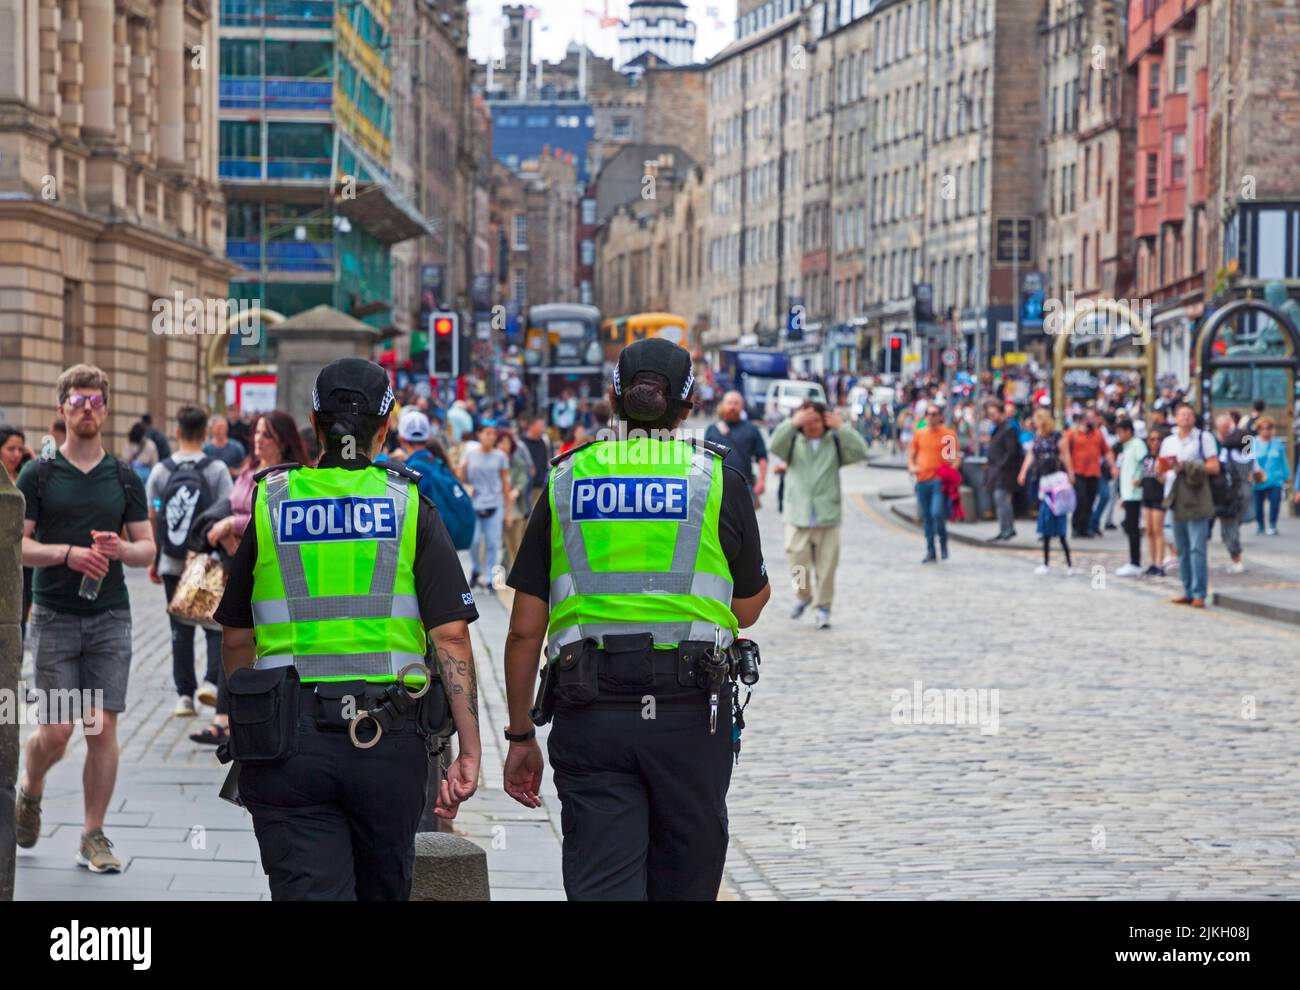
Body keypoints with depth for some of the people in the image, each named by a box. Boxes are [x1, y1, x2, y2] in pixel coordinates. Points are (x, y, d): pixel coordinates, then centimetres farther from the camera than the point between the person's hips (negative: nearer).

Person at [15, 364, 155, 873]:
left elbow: (147, 548, 11)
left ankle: (94, 837, 7)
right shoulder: (39, 474, 2)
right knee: (56, 729, -6)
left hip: (110, 618, 2)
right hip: (54, 616, -2)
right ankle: (29, 792, 26)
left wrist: (120, 549, -11)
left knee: (102, 727, -3)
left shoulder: (125, 478, 9)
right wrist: (68, 553, -17)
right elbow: (16, 544, -2)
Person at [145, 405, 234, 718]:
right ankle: (211, 681, -7)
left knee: (180, 631, 9)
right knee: (216, 627, 10)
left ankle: (184, 694, 9)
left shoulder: (161, 471, -1)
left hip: (172, 564, 2)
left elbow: (150, 519, 1)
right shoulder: (217, 469, -7)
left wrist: (152, 561, 9)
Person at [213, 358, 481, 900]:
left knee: (309, 891, -6)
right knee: (382, 891, 17)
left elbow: (237, 637, 11)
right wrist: (470, 750, -3)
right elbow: (451, 634, -5)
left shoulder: (269, 505, 5)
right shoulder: (410, 508, 2)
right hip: (390, 743, 0)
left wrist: (240, 731, 24)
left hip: (288, 739, 0)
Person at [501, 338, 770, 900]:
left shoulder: (565, 482, 7)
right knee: (682, 883, 12)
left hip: (589, 713, 1)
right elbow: (748, 609, 11)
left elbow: (525, 629, 6)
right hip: (690, 708, -1)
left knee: (600, 886, -2)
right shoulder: (717, 480, 2)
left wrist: (520, 736, 13)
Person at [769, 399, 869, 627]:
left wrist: (842, 427, -14)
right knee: (798, 562, -3)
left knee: (826, 566, 1)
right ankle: (803, 596, 24)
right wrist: (793, 423, -24)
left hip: (827, 517, 0)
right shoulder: (793, 442, 4)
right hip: (797, 516, 0)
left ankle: (823, 608, 14)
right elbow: (775, 446, -16)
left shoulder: (835, 443, 5)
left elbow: (860, 452, -9)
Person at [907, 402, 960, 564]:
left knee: (937, 513, -18)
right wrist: (911, 466, -2)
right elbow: (911, 454, 19)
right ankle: (930, 552, 16)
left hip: (939, 480, -4)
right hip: (922, 480, 4)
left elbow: (957, 457, 1)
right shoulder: (919, 434, 10)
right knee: (926, 518, 7)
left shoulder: (948, 434, 0)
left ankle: (943, 544, 5)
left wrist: (951, 470, -16)